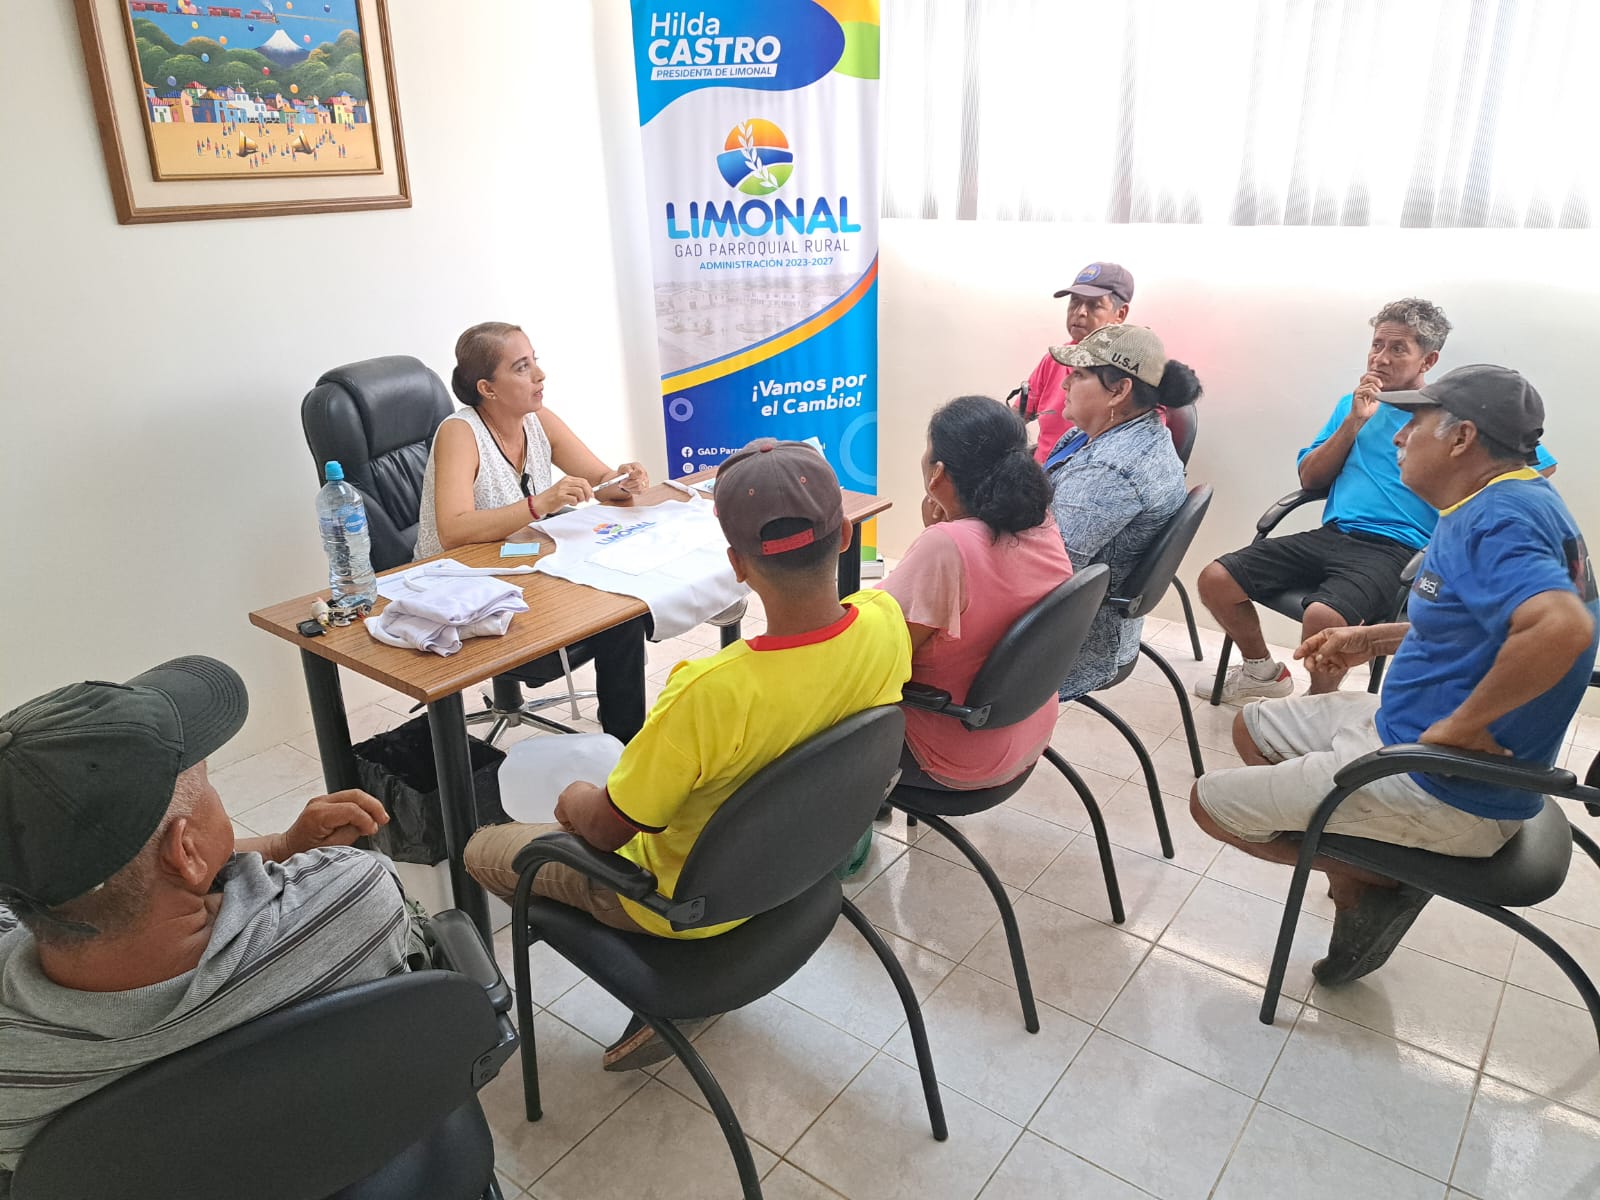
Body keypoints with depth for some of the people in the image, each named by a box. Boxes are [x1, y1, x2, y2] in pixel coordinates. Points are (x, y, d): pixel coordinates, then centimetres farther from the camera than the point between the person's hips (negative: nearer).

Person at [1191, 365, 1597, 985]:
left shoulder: (1498, 520, -25)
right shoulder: (1502, 504, 8)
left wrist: (1459, 726, -31)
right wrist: (1376, 639, 10)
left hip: (1447, 788, -10)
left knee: (1210, 802, -3)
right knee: (1253, 726, 20)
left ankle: (1373, 882, 9)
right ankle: (1360, 879, 11)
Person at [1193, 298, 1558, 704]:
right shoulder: (1354, 404, 19)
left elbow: (1541, 465, 0)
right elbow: (1309, 478, 13)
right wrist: (1355, 421, 1)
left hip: (1394, 549, -5)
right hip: (1331, 535, 6)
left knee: (1322, 617, -35)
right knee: (1215, 581, -8)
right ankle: (1263, 672, 17)